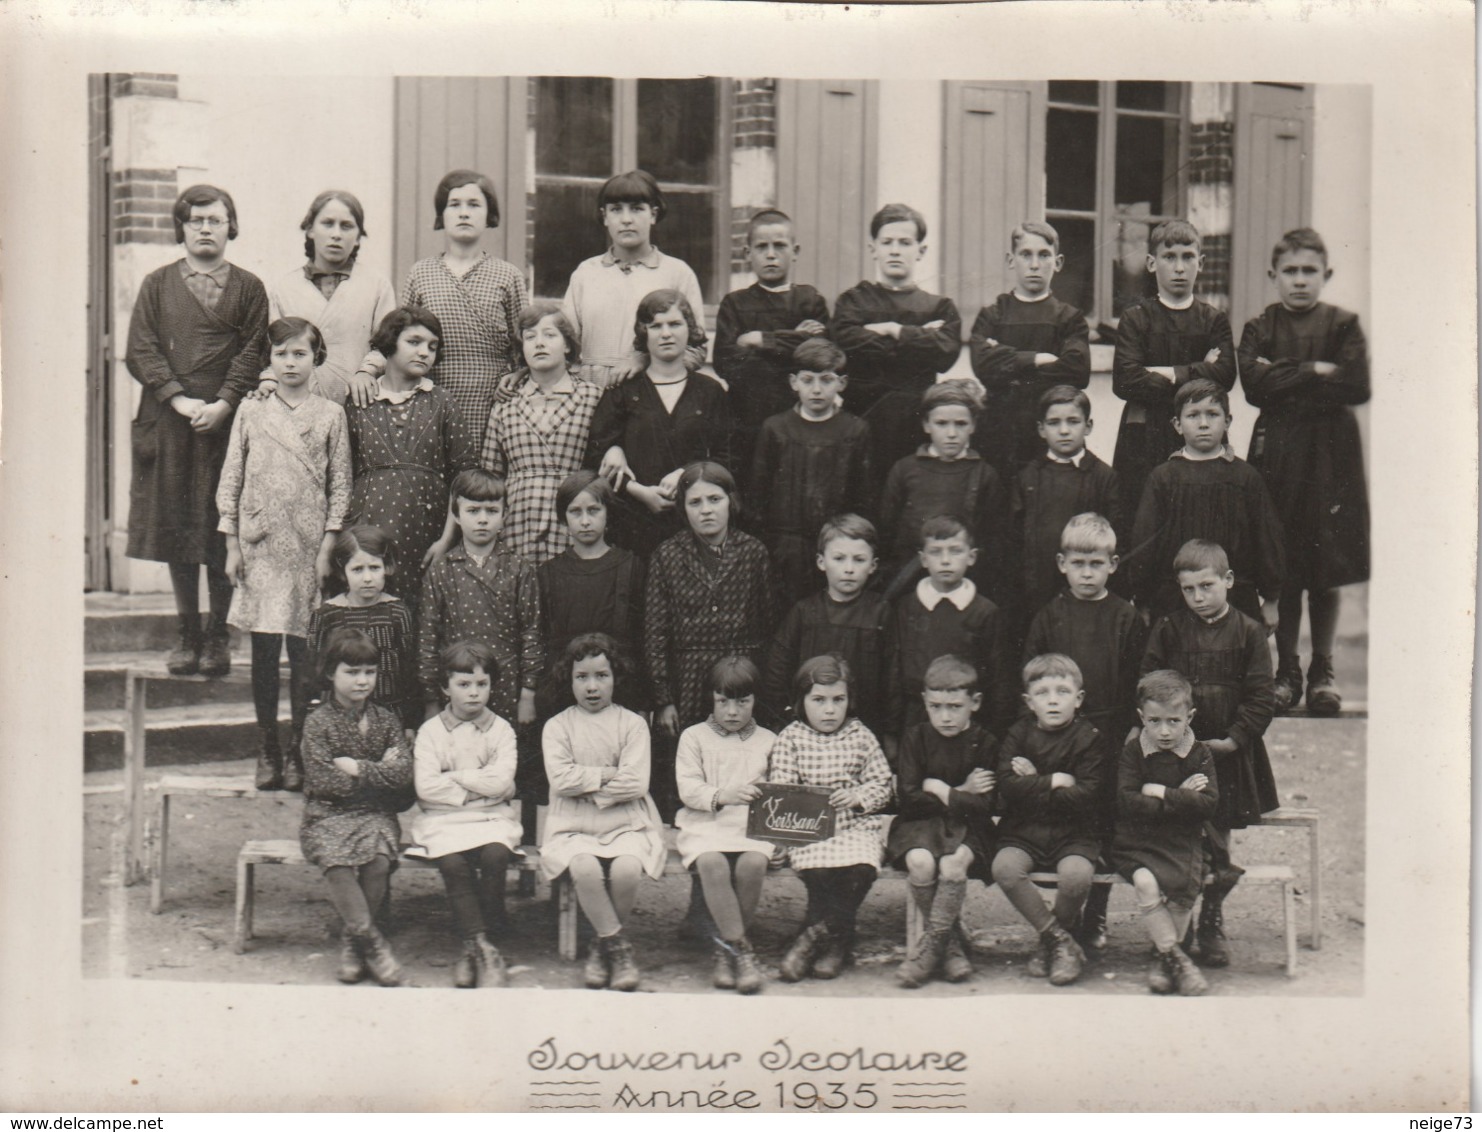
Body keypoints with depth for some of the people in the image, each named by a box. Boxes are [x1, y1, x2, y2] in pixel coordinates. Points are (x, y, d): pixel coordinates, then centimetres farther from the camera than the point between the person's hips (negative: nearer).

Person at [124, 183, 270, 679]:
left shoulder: (248, 288, 9)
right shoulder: (156, 285, 12)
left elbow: (254, 354, 0)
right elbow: (140, 350, 4)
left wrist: (222, 405, -13)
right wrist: (178, 399, -10)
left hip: (227, 423, -2)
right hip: (168, 423, 2)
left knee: (223, 535, -1)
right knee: (175, 527, 4)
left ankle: (218, 635, 8)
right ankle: (187, 634, 12)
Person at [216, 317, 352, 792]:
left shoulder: (330, 415, 4)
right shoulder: (251, 412, 7)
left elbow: (340, 486, 4)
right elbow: (230, 481, 8)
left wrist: (327, 547, -3)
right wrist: (232, 544, 3)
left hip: (307, 547, -1)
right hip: (260, 546, 1)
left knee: (302, 652, 0)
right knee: (263, 650, 2)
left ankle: (299, 751, 10)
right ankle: (267, 750, 11)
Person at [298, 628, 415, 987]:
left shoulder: (386, 720, 10)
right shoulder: (318, 722, 0)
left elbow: (404, 772, -4)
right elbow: (323, 782, -11)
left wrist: (358, 768, -12)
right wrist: (380, 772, -6)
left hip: (376, 813, 2)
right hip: (328, 815, -2)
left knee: (379, 860, -29)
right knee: (336, 860, -34)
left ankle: (354, 944, -7)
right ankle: (372, 941, -21)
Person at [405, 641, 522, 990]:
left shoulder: (501, 729, 6)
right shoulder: (430, 731, 5)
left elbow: (500, 782, -10)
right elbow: (426, 787, -7)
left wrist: (452, 778, -7)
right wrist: (472, 793, -9)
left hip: (492, 817, 0)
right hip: (443, 819, 0)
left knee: (495, 856, -30)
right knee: (453, 863, -29)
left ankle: (472, 946, -16)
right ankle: (484, 949, -25)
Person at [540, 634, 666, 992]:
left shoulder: (632, 724, 5)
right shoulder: (557, 727, 7)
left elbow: (635, 784, -8)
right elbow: (561, 779, -9)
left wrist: (585, 784, -7)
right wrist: (608, 775, -8)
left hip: (625, 825, 0)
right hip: (573, 828, 0)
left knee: (626, 868, -30)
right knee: (584, 868, -32)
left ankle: (604, 944, -4)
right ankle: (618, 945, -14)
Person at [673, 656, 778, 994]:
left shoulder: (768, 741, 18)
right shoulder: (694, 737, 11)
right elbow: (688, 788, 0)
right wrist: (721, 795, -18)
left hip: (752, 825, 1)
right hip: (704, 825, -1)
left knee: (753, 863, -32)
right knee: (712, 863, -34)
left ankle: (726, 948, -14)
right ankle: (741, 949, -26)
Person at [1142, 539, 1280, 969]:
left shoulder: (1248, 633, 0)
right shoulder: (1168, 630, 3)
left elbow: (1261, 697, -1)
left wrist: (1234, 739, -10)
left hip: (1227, 753, 0)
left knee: (1217, 827, 6)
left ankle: (1210, 925, 18)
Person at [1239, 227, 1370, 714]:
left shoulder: (1343, 324, 5)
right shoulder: (1260, 327, 6)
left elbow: (1357, 386, -8)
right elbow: (1255, 385, -9)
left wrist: (1286, 379, -10)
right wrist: (1315, 372, -12)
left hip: (1330, 454, 0)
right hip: (1277, 451, 0)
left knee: (1327, 571, 3)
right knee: (1283, 571, 2)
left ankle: (1322, 670, 15)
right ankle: (1286, 670, 13)